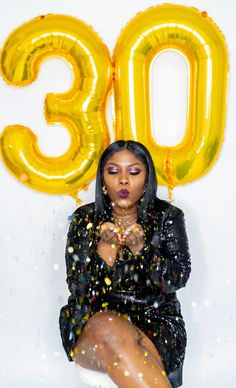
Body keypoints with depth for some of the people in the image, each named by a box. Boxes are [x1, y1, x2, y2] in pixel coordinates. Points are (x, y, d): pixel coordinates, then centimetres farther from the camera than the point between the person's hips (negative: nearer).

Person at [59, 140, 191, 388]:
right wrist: (106, 247, -21)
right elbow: (78, 288, -3)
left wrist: (141, 248, -23)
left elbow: (179, 278, -5)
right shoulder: (85, 219, 3)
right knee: (110, 330, -35)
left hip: (154, 319, -1)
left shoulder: (168, 217, 4)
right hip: (94, 319, 2)